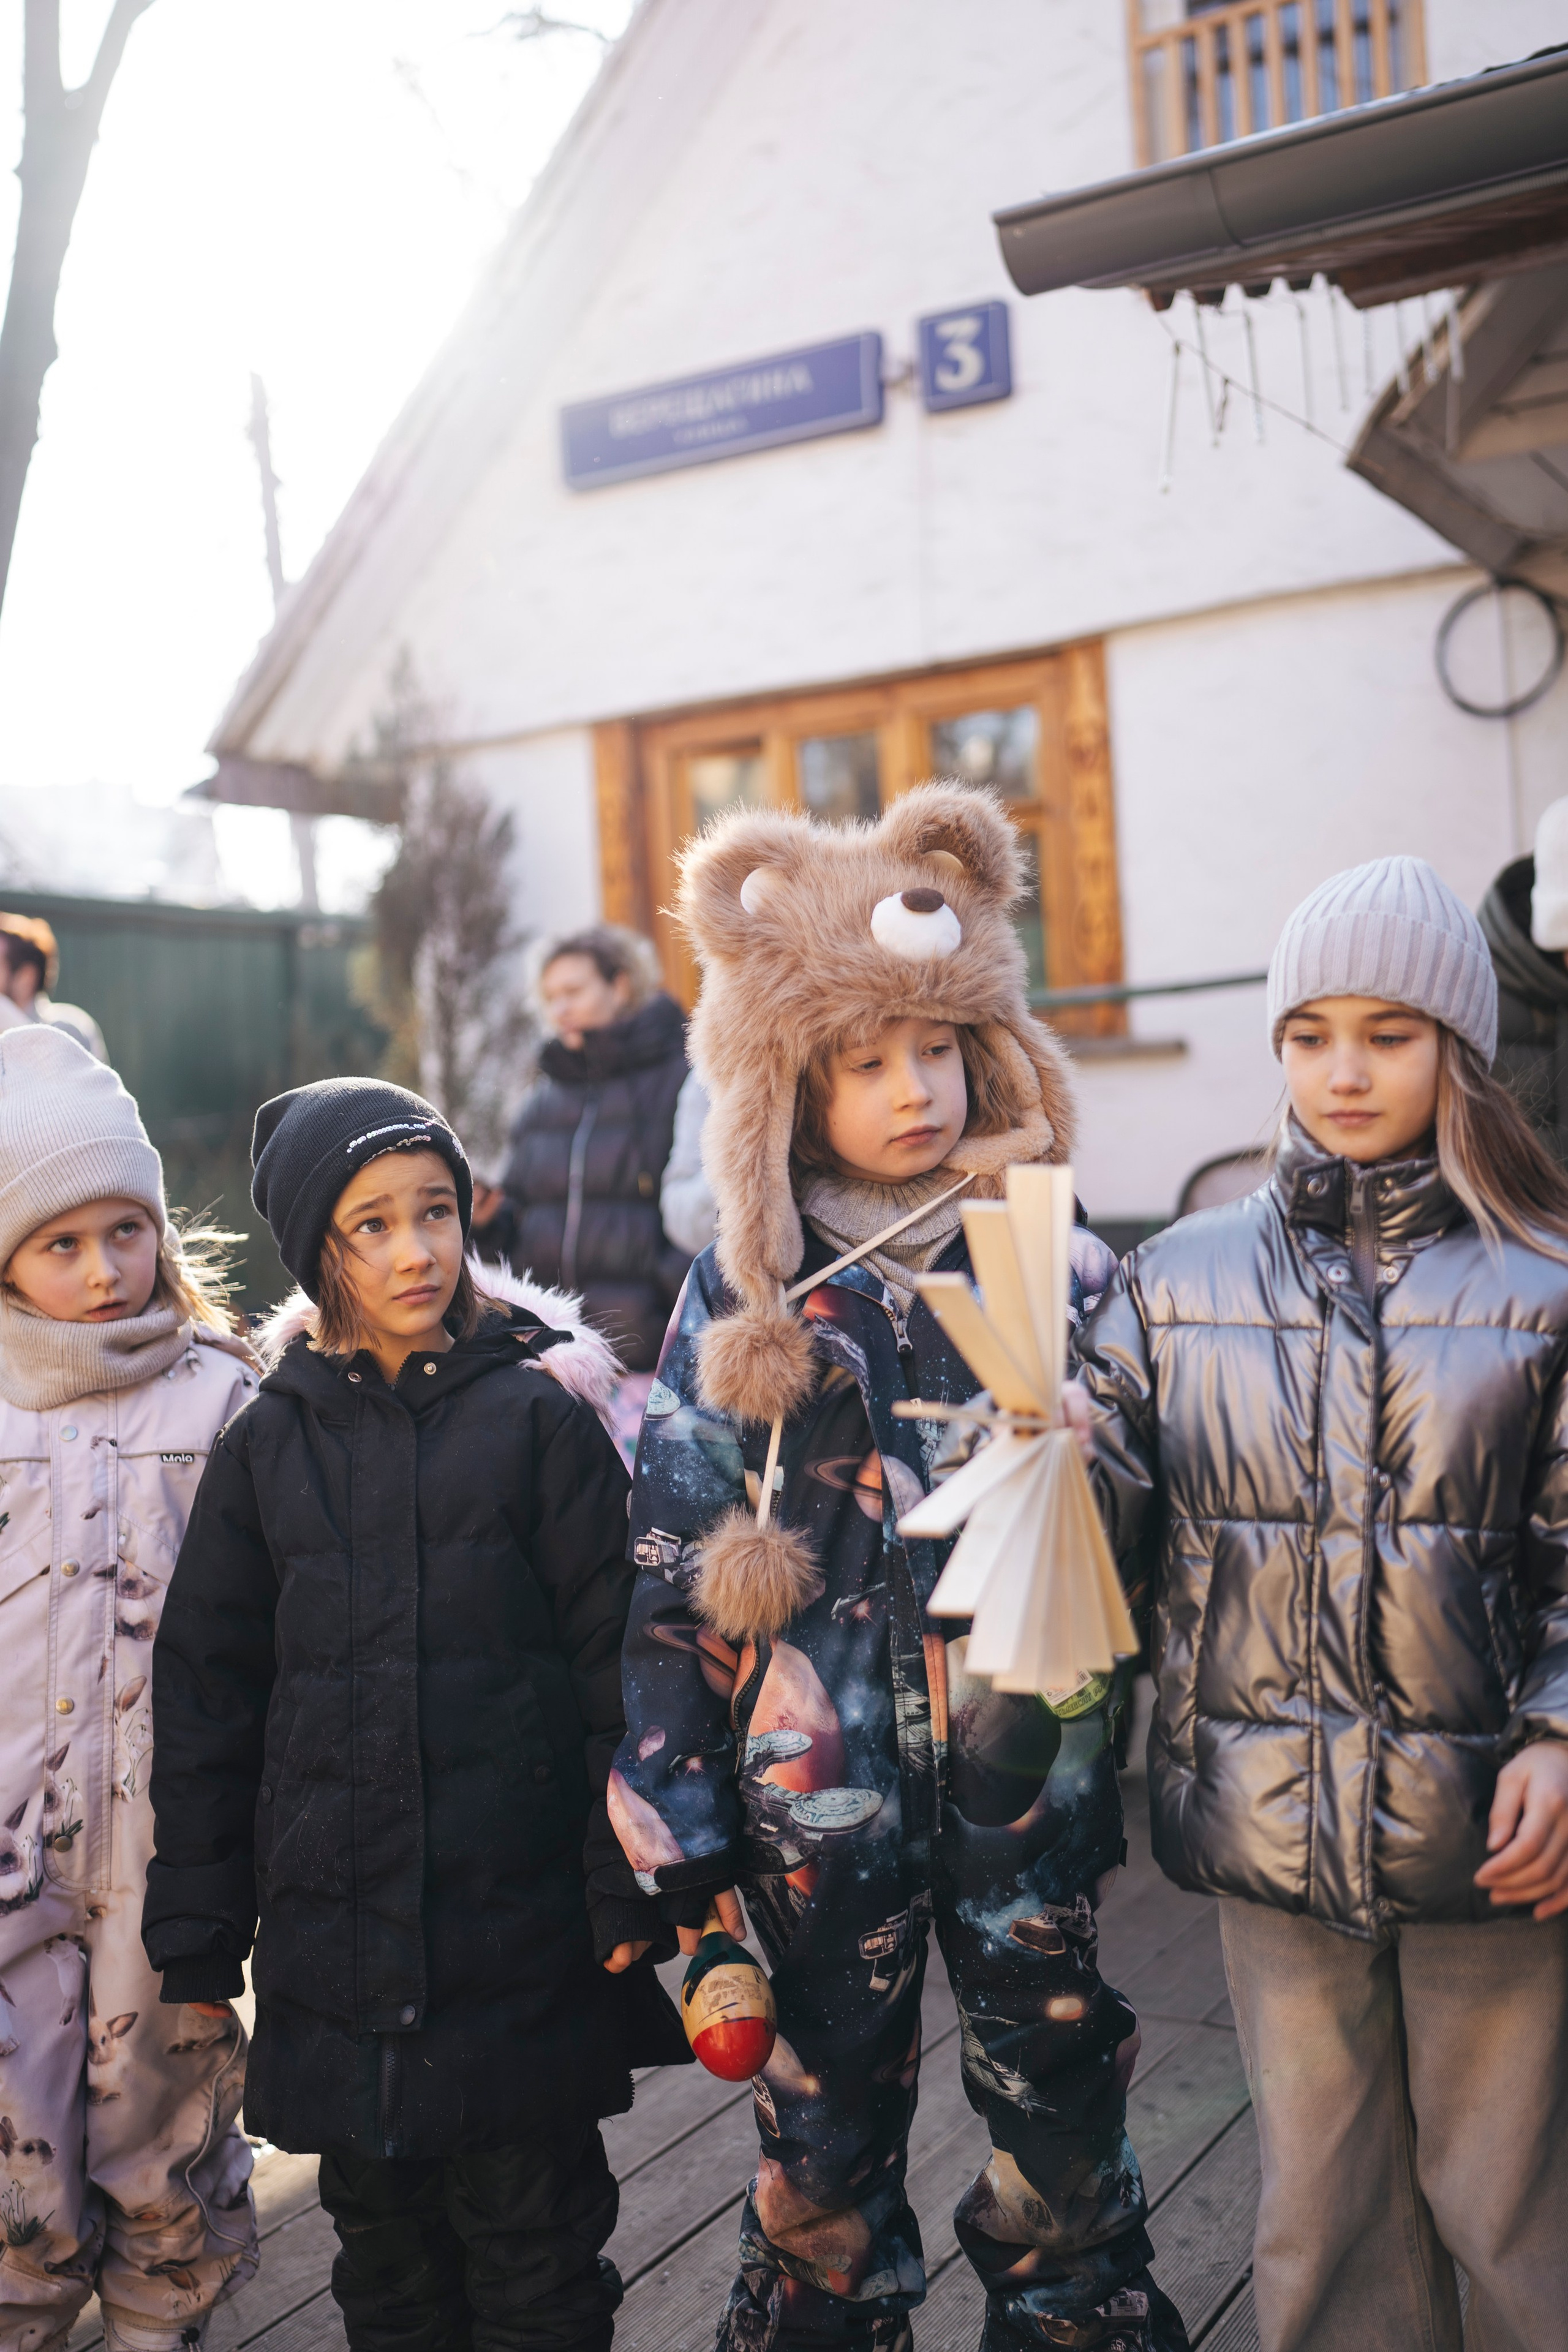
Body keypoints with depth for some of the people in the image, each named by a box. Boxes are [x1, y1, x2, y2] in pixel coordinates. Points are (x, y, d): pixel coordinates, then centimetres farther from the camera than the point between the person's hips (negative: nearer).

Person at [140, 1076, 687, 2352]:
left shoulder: (542, 1410, -6)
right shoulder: (271, 1439, 1)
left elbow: (616, 1655, -6)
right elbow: (207, 1691, 6)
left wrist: (628, 1887, -8)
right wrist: (198, 1936, 7)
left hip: (520, 1925, -3)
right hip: (335, 1935, 3)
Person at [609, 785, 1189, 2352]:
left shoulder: (1053, 1257, -1)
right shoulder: (747, 1289, -3)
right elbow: (675, 1560, -2)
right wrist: (672, 1814, -3)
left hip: (1028, 1767, 1)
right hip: (823, 1784, 0)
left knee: (1060, 2097, 14)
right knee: (830, 2114, 16)